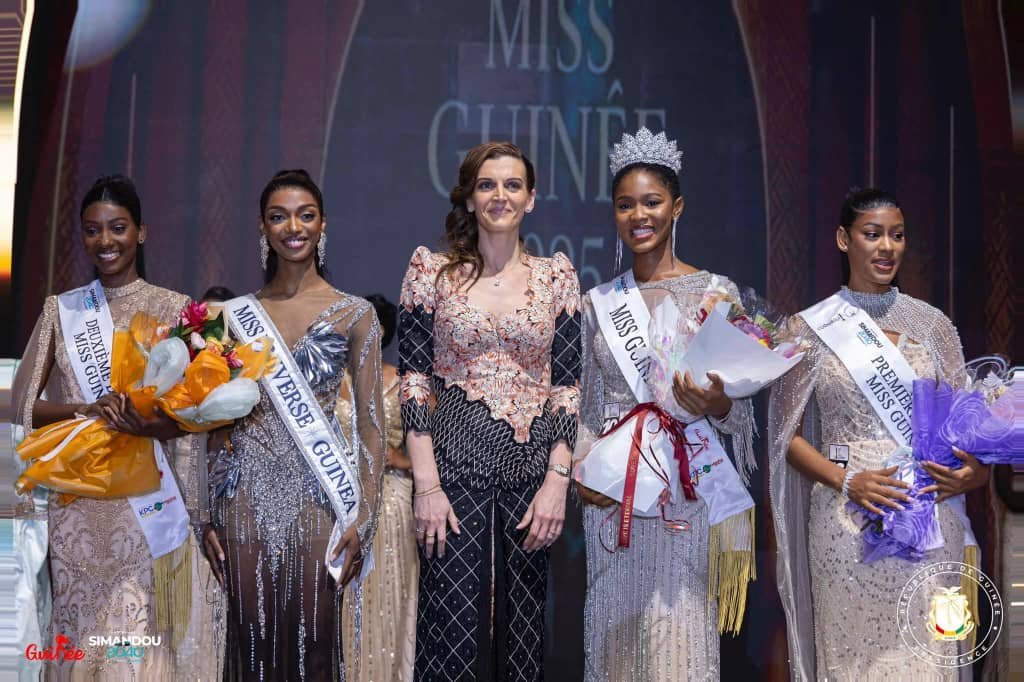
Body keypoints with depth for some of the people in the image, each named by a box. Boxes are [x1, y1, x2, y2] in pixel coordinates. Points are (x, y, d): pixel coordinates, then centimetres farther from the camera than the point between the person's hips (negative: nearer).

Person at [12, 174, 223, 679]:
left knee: (145, 636, -4)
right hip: (79, 501, 2)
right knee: (85, 634, 3)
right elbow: (24, 404, 5)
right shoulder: (61, 310, 10)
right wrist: (87, 409, -13)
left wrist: (155, 424, -21)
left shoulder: (174, 309, 2)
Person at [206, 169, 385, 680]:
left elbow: (370, 422, 1)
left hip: (314, 493, -2)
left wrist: (365, 515, -7)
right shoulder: (236, 314, 8)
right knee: (251, 638, 5)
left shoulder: (354, 314, 2)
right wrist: (207, 513, 6)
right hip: (247, 494, 2)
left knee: (312, 639, 0)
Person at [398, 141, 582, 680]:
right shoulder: (432, 271, 2)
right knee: (455, 626, -3)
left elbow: (568, 385, 4)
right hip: (456, 466, -2)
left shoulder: (558, 276, 6)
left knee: (522, 625, 6)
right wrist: (426, 484, -10)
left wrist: (558, 480, -6)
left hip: (532, 469, 2)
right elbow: (413, 381, -2)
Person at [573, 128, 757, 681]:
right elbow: (586, 410, 13)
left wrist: (717, 407, -20)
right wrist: (581, 469, -4)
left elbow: (740, 415, 1)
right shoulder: (597, 303, 10)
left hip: (687, 491, -3)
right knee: (618, 634, 6)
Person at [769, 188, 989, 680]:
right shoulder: (809, 328, 3)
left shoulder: (931, 324, 8)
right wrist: (848, 482, -13)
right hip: (848, 523, -2)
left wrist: (976, 471, -8)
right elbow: (789, 435, 3)